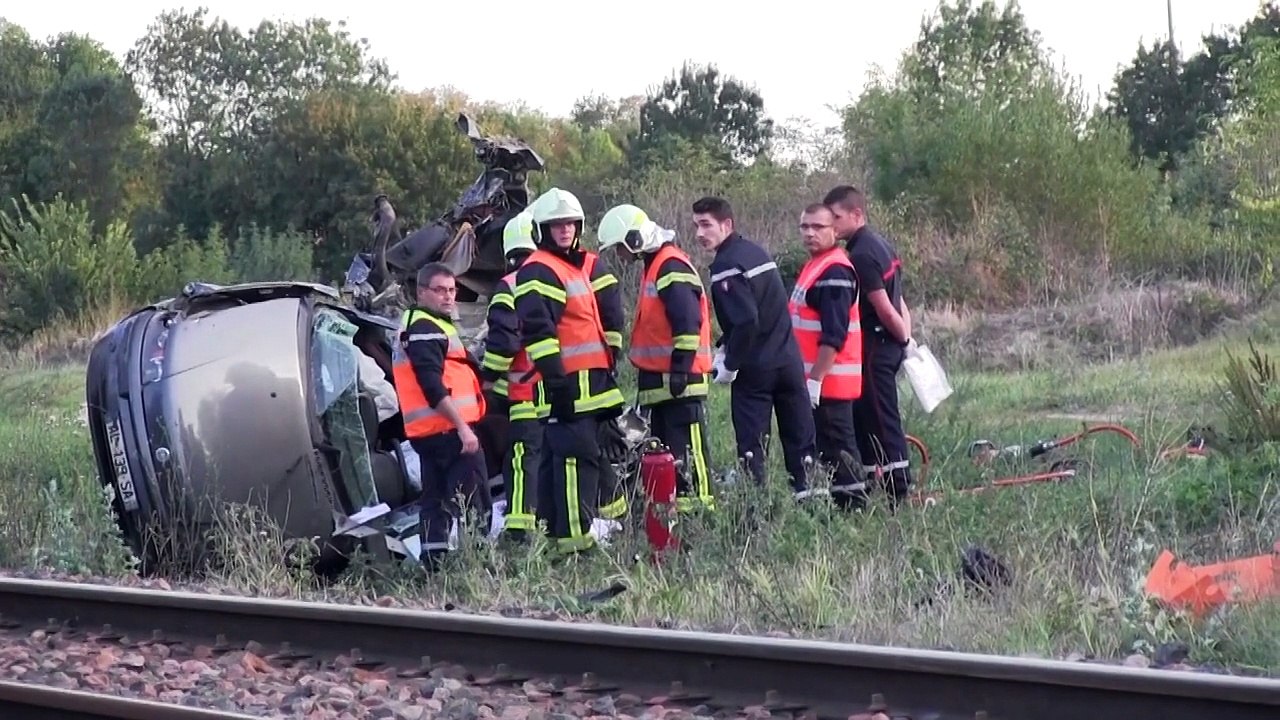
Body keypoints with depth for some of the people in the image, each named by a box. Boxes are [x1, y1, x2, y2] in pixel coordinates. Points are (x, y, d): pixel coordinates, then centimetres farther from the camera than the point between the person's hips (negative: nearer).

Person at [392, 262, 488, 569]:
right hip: (448, 429, -11)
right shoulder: (426, 329, -12)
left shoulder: (427, 326, 22)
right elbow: (433, 386, -20)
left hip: (427, 433, 11)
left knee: (436, 500, 12)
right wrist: (462, 427, -22)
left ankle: (432, 564, 15)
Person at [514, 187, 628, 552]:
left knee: (595, 451, 16)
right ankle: (576, 534, -16)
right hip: (567, 385, -10)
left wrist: (611, 356, 20)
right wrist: (555, 379, -22)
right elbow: (536, 329, -19)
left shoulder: (589, 266, 18)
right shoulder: (538, 272, -11)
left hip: (596, 380, 10)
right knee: (575, 456, -14)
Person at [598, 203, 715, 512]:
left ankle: (698, 507, -15)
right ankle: (669, 505, 19)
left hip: (680, 379, -11)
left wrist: (681, 367, -22)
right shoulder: (655, 265, 20)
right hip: (661, 378, 11)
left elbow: (688, 322, -21)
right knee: (664, 447, 14)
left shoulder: (670, 267, -14)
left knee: (687, 449, -13)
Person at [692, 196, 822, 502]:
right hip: (789, 359, 8)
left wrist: (730, 364, -12)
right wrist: (725, 348, 13)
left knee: (751, 442, -1)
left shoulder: (726, 267, -16)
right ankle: (805, 489, 16)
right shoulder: (756, 251, 11)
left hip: (755, 367, -8)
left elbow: (746, 320, -25)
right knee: (798, 434, 12)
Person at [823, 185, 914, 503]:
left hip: (874, 349, -10)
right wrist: (907, 338, 14)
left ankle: (898, 495, -3)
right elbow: (897, 302, 16)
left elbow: (884, 309, -19)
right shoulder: (881, 245, 14)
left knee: (881, 423, -5)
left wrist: (903, 338, -5)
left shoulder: (861, 255, -18)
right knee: (863, 421, 14)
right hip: (889, 346, 10)